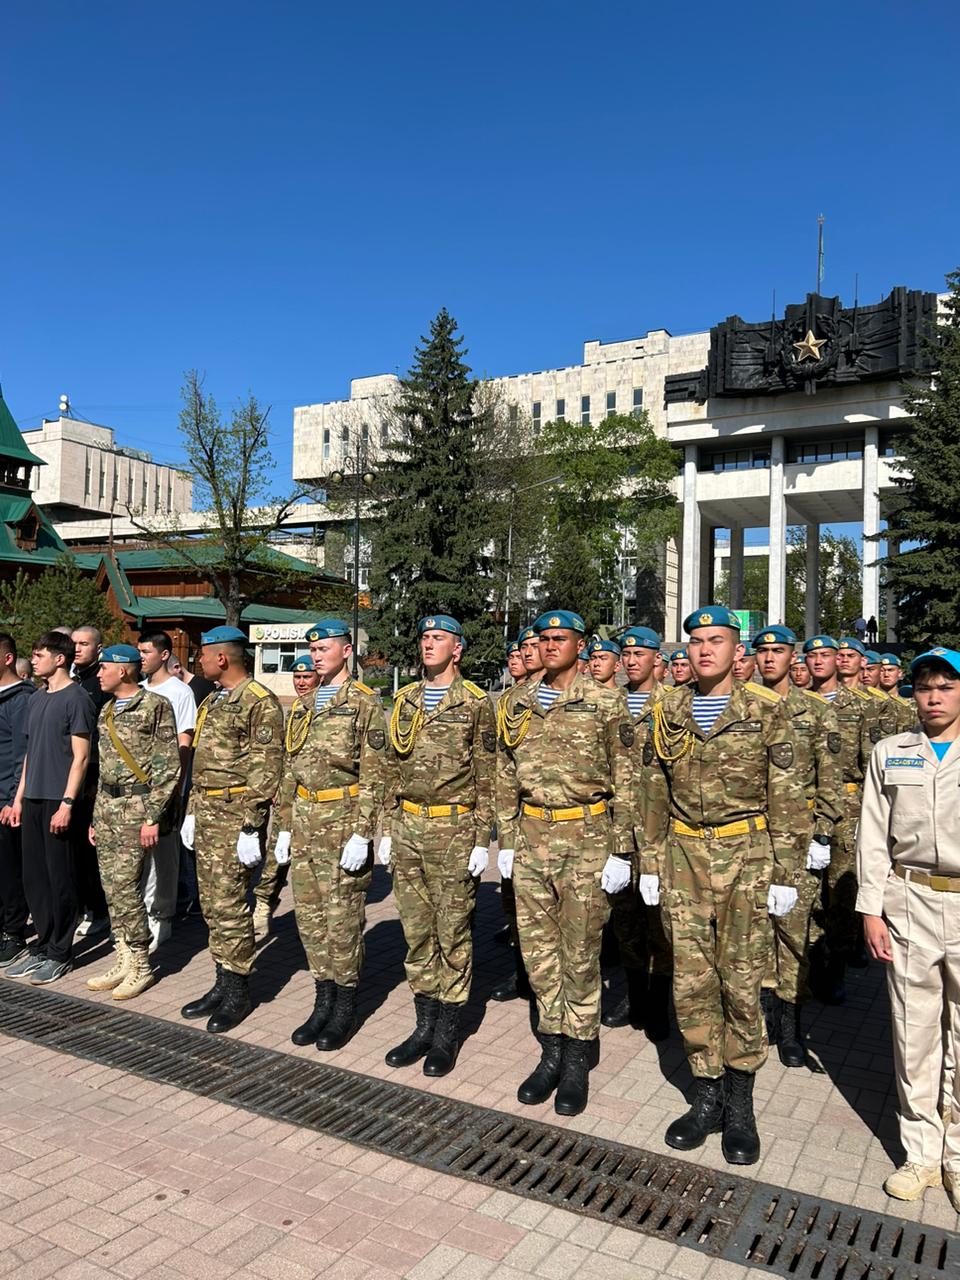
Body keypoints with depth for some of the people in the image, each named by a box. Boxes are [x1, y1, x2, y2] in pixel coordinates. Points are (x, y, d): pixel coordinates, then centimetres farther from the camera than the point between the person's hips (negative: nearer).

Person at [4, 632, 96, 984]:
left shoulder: (77, 699, -9)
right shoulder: (36, 700, 15)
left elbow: (81, 756, -12)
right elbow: (30, 753, 19)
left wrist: (66, 804, -16)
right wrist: (19, 798, 14)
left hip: (59, 802, -7)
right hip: (33, 800, 7)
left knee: (60, 878, 1)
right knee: (34, 877, 11)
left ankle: (60, 953, 11)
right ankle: (43, 944, 23)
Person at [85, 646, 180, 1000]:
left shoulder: (156, 706, -10)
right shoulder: (106, 711, 15)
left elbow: (168, 765, -13)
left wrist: (153, 817, -17)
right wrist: (95, 815, 17)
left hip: (136, 807, -8)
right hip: (107, 806, 8)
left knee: (124, 886, -8)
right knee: (112, 888, 9)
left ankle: (141, 967, 5)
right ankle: (123, 961, 20)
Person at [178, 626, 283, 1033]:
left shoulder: (260, 702, -13)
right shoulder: (212, 702, 16)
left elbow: (267, 769, -17)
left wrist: (252, 828, -20)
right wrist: (191, 813, 18)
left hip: (235, 815, -9)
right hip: (206, 813, 9)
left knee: (229, 904, -4)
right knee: (211, 904, 13)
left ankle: (238, 991, 10)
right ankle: (223, 983, 24)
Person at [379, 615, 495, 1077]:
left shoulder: (476, 704, -5)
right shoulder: (405, 700, 10)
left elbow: (486, 777, -5)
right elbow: (393, 769, 14)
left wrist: (482, 840, -10)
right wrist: (387, 829, 10)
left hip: (453, 830, -5)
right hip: (407, 828, 5)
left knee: (452, 934, 5)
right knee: (416, 932, 12)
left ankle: (448, 1033, 18)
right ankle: (425, 1025, 25)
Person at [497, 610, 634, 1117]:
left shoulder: (606, 703, -5)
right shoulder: (519, 705, 8)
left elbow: (623, 782, -5)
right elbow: (506, 779, 13)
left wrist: (621, 851, -8)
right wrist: (505, 841, 10)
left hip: (586, 839, -4)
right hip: (531, 839, 4)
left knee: (580, 954, 6)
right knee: (538, 949, 10)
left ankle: (577, 1060, 21)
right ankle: (552, 1050, 26)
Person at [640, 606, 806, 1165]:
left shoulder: (766, 709, -4)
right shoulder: (670, 711, 6)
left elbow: (785, 797, -3)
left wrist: (786, 873, -5)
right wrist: (650, 862, 9)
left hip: (747, 856, -3)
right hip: (684, 856, 3)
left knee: (742, 983, 5)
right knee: (691, 981, 7)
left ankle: (740, 1105, 23)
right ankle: (707, 1096, 24)